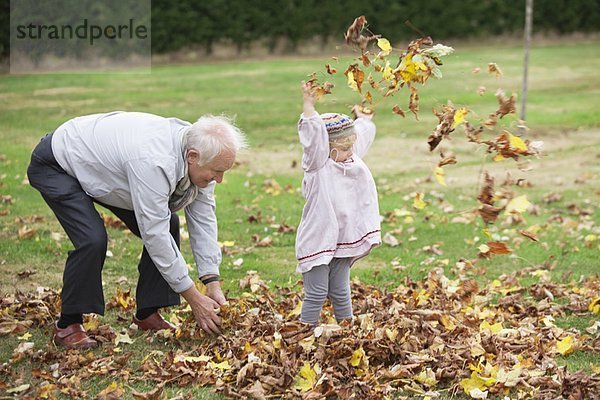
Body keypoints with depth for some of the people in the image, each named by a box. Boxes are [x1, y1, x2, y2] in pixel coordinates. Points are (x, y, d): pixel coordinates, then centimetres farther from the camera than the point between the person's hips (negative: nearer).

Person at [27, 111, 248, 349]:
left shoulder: (199, 156, -16)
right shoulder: (155, 162, -41)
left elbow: (203, 219, -7)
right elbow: (154, 235, -36)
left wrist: (213, 285, -13)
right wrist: (194, 300, -30)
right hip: (55, 166, -8)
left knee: (167, 224, -1)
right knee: (93, 240, -27)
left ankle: (147, 314, 9)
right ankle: (67, 325, -9)